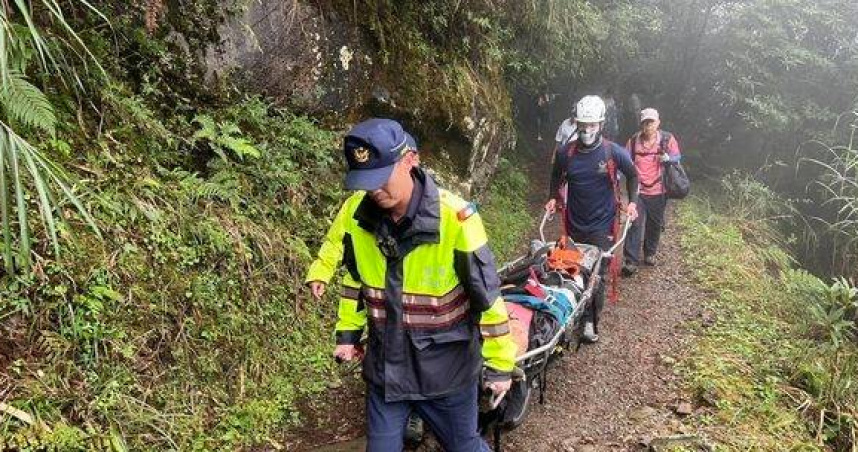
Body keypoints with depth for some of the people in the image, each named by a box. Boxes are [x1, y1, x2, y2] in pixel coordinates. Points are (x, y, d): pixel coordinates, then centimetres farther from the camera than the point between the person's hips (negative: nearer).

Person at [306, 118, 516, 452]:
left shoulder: (455, 219, -24)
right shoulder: (356, 213, -10)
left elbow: (488, 297, -16)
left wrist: (499, 365, -8)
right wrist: (348, 332, 9)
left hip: (446, 369, -3)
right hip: (384, 366, 4)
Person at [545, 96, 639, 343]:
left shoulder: (614, 152, -11)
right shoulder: (565, 153, -5)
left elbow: (633, 175, 6)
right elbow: (557, 176, 16)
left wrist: (632, 202, -3)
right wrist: (553, 198, 4)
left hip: (602, 225, -3)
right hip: (575, 224, 3)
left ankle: (590, 322, 7)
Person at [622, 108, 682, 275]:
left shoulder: (667, 139, -2)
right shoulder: (633, 140, 1)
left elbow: (677, 156, -4)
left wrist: (668, 158, -26)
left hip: (658, 191, 1)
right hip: (638, 190, -1)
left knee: (655, 225, 15)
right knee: (636, 225, -8)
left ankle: (650, 254, 37)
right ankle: (631, 261, -7)